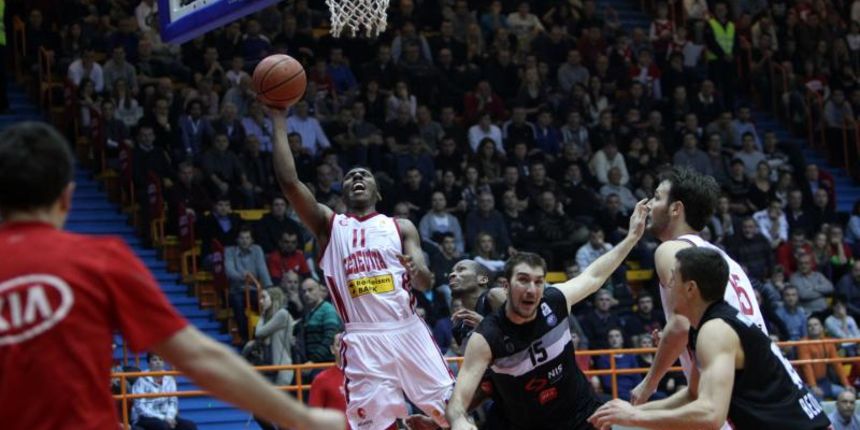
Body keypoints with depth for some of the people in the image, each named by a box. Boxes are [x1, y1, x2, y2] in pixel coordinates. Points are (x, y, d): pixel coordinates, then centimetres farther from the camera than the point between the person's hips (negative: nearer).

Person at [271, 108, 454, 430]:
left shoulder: (400, 227, 13)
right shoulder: (328, 225, 11)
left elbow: (425, 283, 3)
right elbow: (288, 180, -1)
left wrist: (417, 271, -22)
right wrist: (278, 119, -1)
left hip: (407, 330, 1)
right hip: (363, 339, -1)